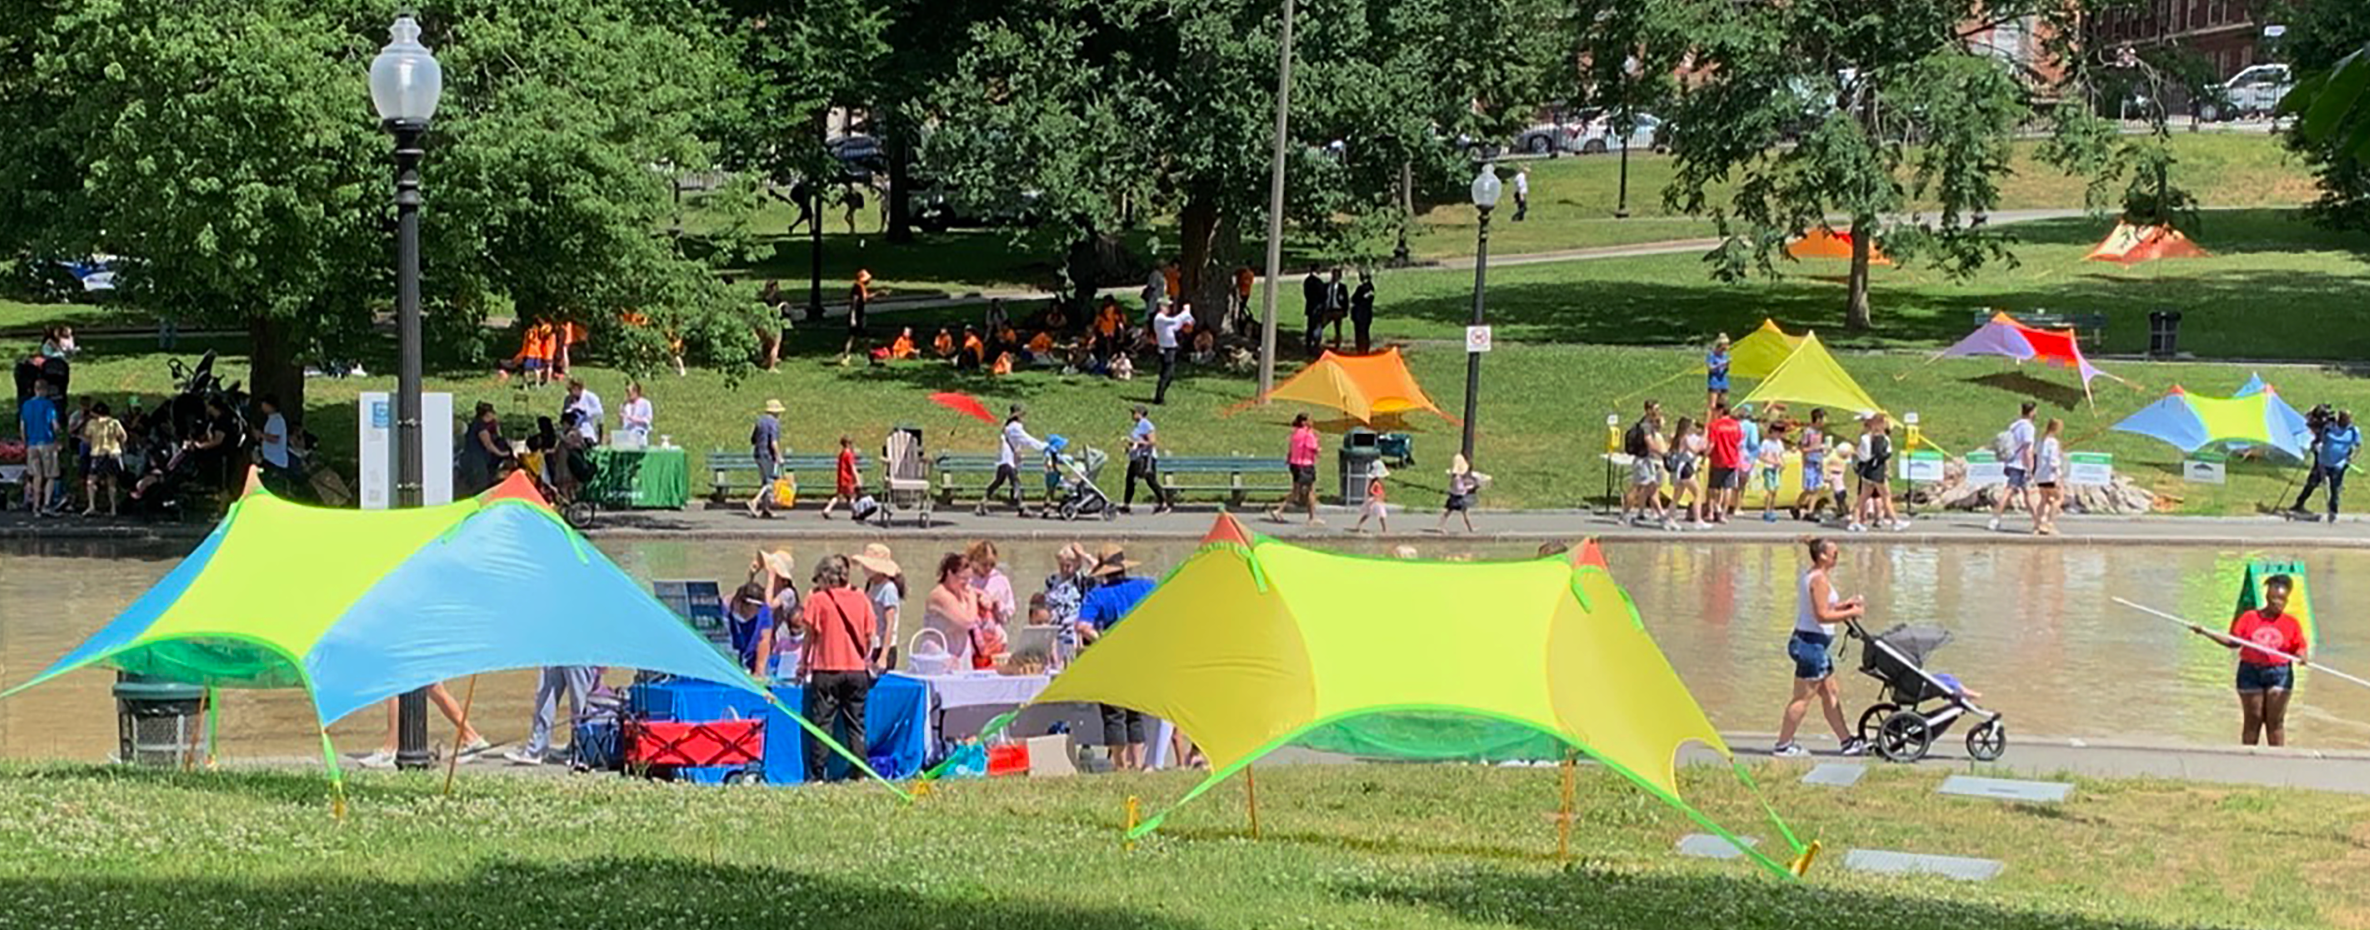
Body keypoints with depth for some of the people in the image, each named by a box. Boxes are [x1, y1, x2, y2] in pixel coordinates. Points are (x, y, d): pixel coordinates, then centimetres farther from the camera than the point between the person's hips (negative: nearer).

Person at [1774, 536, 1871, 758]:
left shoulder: (1809, 576, 13)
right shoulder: (1819, 579, -17)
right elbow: (1822, 616, -22)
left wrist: (1844, 604, 14)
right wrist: (1851, 613, -13)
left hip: (1807, 640, 11)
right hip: (1811, 642, -11)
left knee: (1831, 694, 15)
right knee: (1803, 697, -3)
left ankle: (1847, 741, 21)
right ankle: (1783, 745, 3)